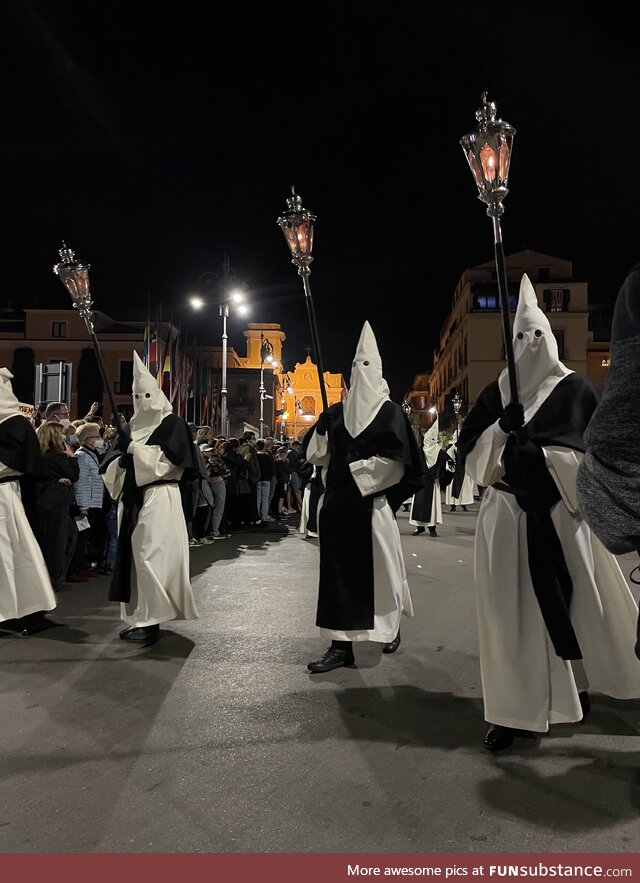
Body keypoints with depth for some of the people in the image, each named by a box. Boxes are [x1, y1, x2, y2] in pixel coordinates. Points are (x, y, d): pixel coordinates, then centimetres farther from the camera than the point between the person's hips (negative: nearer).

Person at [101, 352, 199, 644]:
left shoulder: (172, 423, -2)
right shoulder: (134, 425, 18)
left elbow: (168, 458, -14)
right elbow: (124, 462, 20)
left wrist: (133, 449, -15)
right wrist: (120, 458, -3)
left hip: (159, 498, -7)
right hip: (133, 497, 7)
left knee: (150, 557, -10)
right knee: (133, 556, 8)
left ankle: (150, 620, -5)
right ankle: (139, 617, 16)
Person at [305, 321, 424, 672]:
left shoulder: (390, 412, -2)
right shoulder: (337, 412, 11)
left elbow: (396, 461, -11)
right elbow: (314, 455, 10)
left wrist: (355, 466, -14)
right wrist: (322, 428, -7)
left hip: (372, 504, -4)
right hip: (338, 504, 5)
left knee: (379, 568, 7)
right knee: (338, 569, 4)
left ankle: (392, 626, 33)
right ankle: (341, 645, 10)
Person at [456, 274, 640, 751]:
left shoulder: (577, 388, 4)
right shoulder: (495, 393, 10)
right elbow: (469, 448, 4)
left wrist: (541, 456, -13)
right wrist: (502, 429, -14)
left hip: (563, 512, -1)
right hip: (507, 514, 1)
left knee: (575, 598, 7)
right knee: (512, 608, 0)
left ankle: (577, 684, 32)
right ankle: (519, 708, 8)